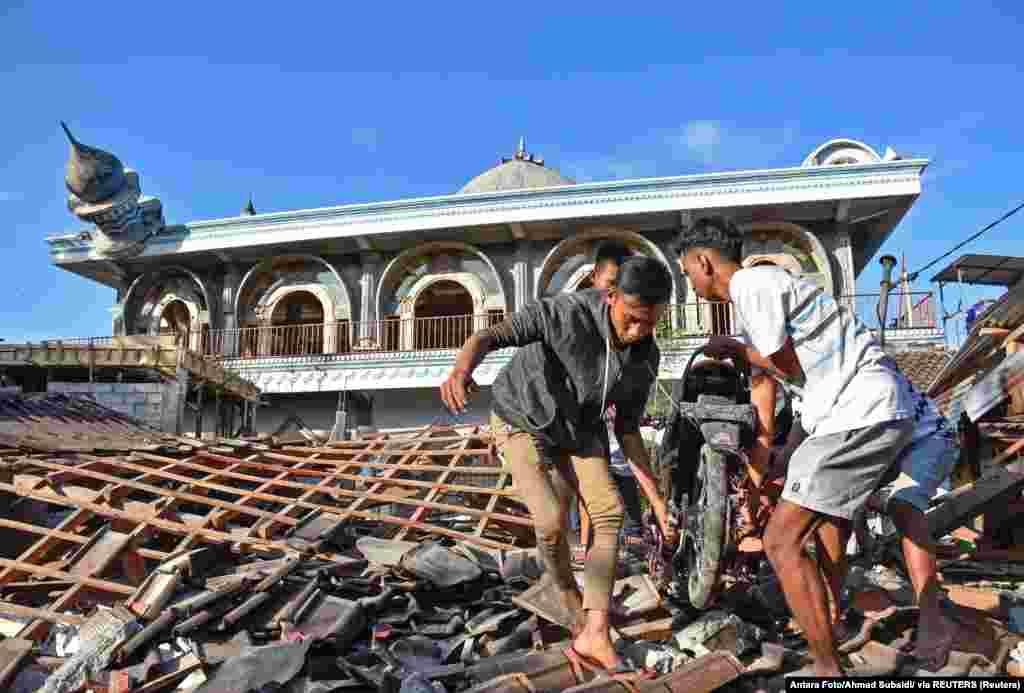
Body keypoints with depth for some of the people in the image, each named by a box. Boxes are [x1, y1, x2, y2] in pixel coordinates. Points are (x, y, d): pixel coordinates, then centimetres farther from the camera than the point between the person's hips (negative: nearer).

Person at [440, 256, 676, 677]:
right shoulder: (567, 313, -33)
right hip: (523, 424, -4)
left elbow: (628, 429, -5)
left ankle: (594, 635, -11)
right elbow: (489, 337, -41)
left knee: (609, 512, -15)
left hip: (577, 430, 5)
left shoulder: (645, 358, -15)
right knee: (552, 522, -18)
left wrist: (656, 500, -8)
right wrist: (461, 370, -65)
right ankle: (576, 606, 13)